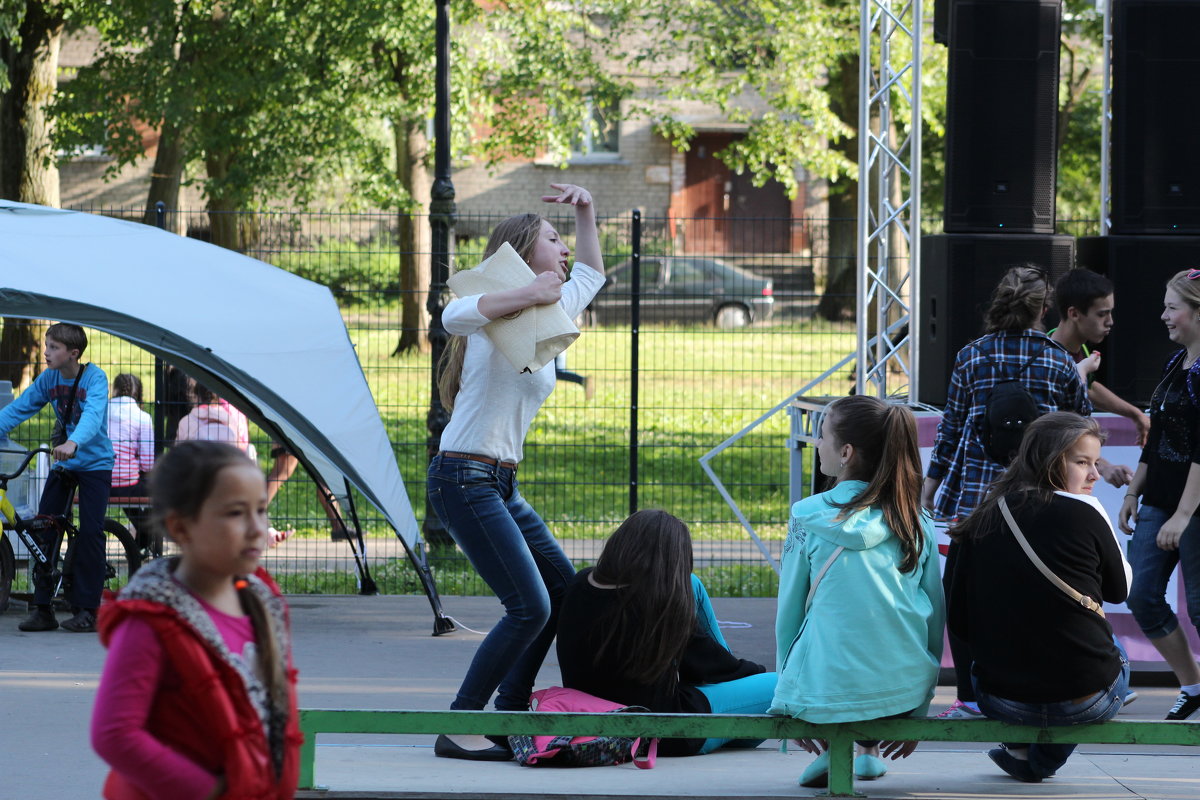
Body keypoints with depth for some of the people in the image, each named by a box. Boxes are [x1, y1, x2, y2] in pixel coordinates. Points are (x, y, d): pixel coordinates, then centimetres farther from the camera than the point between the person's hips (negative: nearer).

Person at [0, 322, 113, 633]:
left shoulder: (94, 377, -16)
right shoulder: (48, 379, -2)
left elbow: (92, 415, -32)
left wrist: (73, 443, -51)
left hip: (94, 464, -5)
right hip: (62, 465, 5)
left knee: (90, 533, -9)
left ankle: (86, 610, -2)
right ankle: (42, 609, 5)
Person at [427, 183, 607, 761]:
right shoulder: (502, 317, -9)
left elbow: (590, 274, 36)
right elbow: (455, 316, -33)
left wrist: (585, 213, 25)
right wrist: (527, 296, -36)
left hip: (502, 486, 10)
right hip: (464, 480, -10)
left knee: (564, 588, 13)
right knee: (530, 607, -16)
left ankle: (508, 711, 20)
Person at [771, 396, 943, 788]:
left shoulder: (808, 517, -6)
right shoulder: (917, 523, 2)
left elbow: (789, 611, 1)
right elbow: (936, 615, 8)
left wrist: (787, 684, 15)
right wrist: (918, 710, 17)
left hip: (826, 693, -3)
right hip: (904, 691, 3)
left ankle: (825, 746, 13)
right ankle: (871, 749, 23)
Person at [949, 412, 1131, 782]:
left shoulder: (983, 521, 2)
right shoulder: (1084, 511, -10)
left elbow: (959, 622, 5)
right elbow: (1120, 588, 6)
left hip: (1000, 699, 4)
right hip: (1086, 702, -4)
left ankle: (1020, 749, 42)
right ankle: (1038, 762, 41)